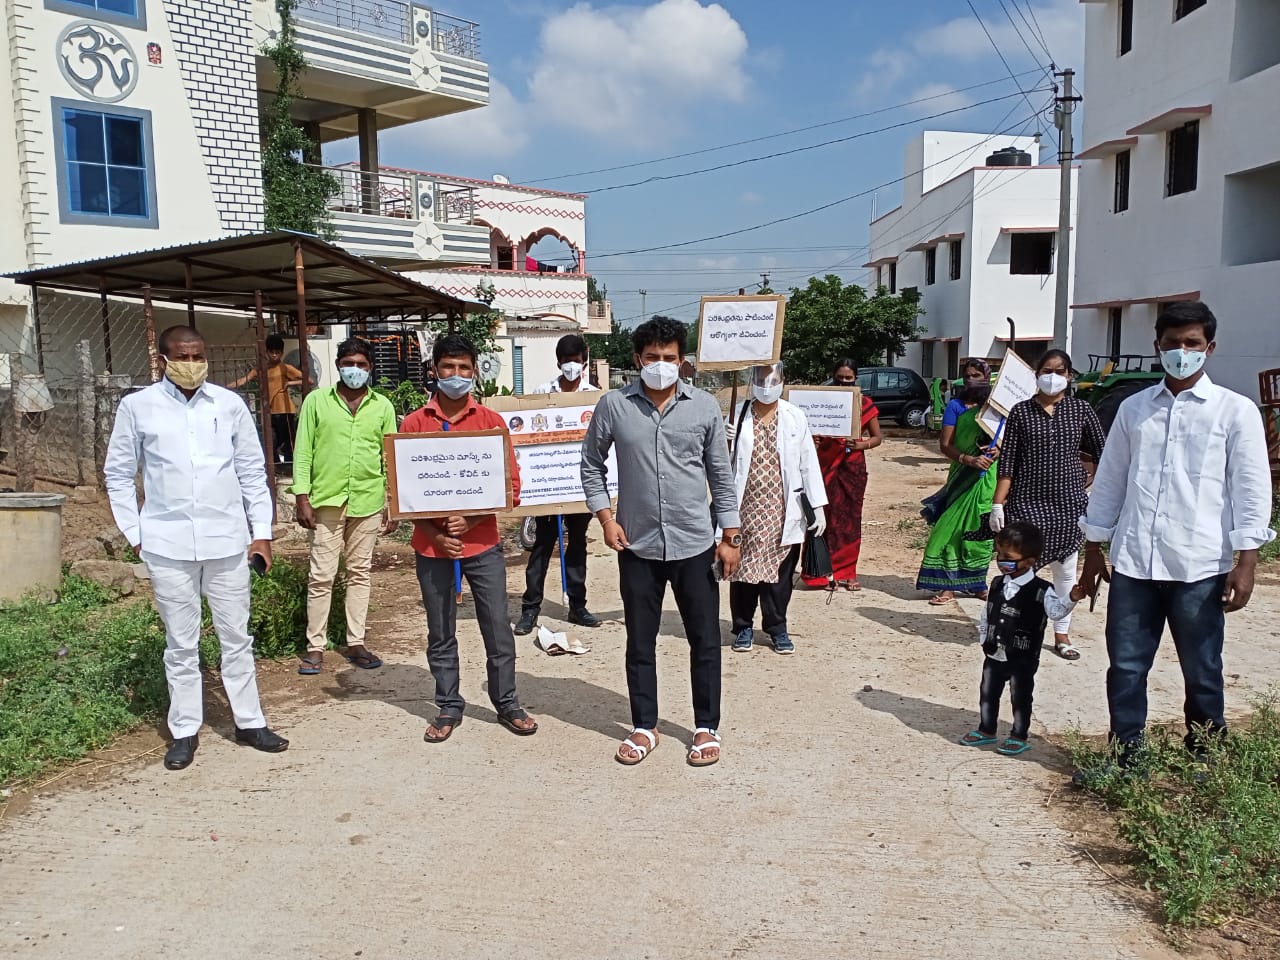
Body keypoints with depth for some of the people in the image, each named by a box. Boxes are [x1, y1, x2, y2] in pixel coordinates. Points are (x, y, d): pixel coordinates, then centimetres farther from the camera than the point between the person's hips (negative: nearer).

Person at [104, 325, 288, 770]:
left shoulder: (230, 404, 2)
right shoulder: (137, 406, -1)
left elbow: (252, 471, 6)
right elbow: (119, 474, 5)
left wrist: (262, 531, 3)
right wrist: (136, 535, 1)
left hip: (227, 540, 1)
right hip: (168, 544, -1)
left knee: (237, 637, 10)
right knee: (181, 644, 8)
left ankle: (249, 722, 23)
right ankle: (185, 731, 22)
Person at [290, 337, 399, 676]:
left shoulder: (383, 406, 6)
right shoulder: (316, 401, 2)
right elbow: (303, 452, 1)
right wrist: (302, 498, -6)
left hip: (368, 502, 2)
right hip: (326, 500, -2)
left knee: (360, 573, 10)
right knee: (321, 576, 1)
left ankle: (355, 643, 18)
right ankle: (315, 646, 11)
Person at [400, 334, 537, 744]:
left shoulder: (491, 421, 1)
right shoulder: (414, 423, 1)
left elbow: (510, 485, -1)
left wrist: (470, 522, -13)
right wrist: (436, 534, -9)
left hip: (482, 543, 0)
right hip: (432, 545, 1)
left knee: (498, 629, 5)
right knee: (440, 634, 10)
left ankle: (507, 703, 20)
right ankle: (449, 707, 24)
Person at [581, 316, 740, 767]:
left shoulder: (705, 406, -1)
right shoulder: (613, 405, -3)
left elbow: (721, 474, 4)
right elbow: (592, 463, 7)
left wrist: (731, 536, 1)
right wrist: (606, 518, -3)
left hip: (695, 543, 0)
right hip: (637, 545, 0)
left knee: (705, 640, 8)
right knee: (640, 642, 11)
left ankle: (707, 727, 24)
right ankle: (644, 727, 27)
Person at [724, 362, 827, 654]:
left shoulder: (795, 416, 2)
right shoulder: (738, 416, 1)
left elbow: (809, 462, 3)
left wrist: (818, 506, 0)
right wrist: (726, 443, -15)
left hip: (783, 510, 0)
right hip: (746, 508, 0)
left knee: (779, 570, 7)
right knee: (744, 567, 7)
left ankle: (777, 627, 21)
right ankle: (743, 627, 21)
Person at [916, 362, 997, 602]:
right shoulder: (956, 406, 0)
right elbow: (944, 444, -6)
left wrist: (998, 449, -14)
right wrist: (968, 459, -21)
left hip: (989, 476, 2)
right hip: (963, 475, -2)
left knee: (981, 531, 8)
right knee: (951, 527, -6)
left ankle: (976, 583, 21)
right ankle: (948, 586, -1)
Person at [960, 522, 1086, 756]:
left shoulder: (1041, 590, -16)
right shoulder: (997, 584, 1)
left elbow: (1055, 610, -29)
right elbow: (986, 614, 11)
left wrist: (1071, 599, -46)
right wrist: (983, 638, 8)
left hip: (1023, 659, -6)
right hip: (994, 655, 6)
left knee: (1020, 698, 9)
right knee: (988, 693, 16)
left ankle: (1019, 737, 25)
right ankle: (986, 730, 33)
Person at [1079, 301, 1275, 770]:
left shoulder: (1235, 411, 1)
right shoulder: (1134, 408, 10)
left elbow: (1251, 489, -2)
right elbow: (1109, 480, 13)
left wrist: (1245, 561, -9)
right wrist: (1093, 549, 12)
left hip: (1200, 568, -3)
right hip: (1133, 564, 3)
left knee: (1202, 673, 9)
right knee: (1126, 667, 8)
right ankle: (1124, 758, 21)